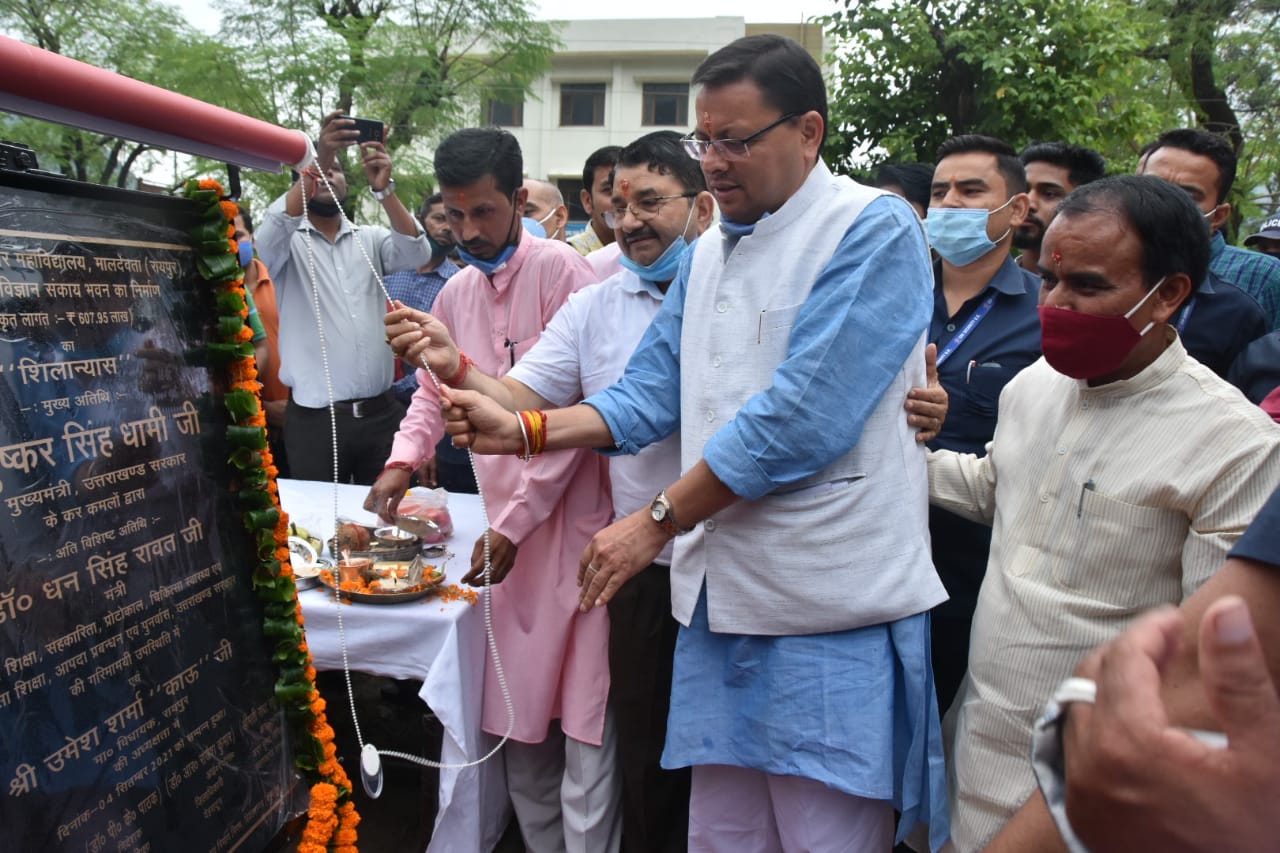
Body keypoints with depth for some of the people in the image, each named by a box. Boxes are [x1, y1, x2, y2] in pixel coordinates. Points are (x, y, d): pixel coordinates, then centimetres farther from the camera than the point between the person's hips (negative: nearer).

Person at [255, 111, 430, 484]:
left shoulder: (370, 239, 11)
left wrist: (383, 189, -21)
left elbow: (416, 254, -7)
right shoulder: (289, 243, 4)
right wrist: (317, 159, -26)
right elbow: (271, 232, -19)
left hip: (381, 412, 2)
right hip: (314, 418, -2)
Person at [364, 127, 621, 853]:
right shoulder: (457, 292, 11)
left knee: (584, 721, 0)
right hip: (506, 527, 7)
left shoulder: (561, 270, -10)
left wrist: (515, 522, -14)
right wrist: (405, 458, 3)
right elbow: (434, 391, 22)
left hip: (571, 517, -6)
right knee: (519, 721, 16)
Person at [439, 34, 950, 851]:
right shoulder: (709, 252, 14)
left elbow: (800, 415, -19)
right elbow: (651, 394, 11)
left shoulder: (875, 231, -9)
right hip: (721, 593, 7)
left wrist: (658, 521, -15)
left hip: (830, 608, -6)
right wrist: (523, 429, -2)